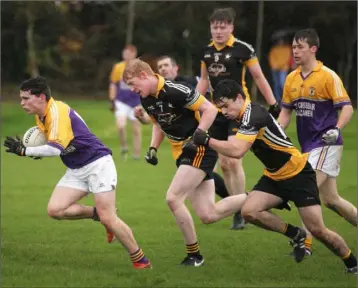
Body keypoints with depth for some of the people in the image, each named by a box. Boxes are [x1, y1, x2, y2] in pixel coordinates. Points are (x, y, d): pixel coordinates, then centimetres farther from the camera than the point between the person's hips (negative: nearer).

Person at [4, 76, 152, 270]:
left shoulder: (57, 111, -22)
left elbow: (56, 148, -33)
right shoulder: (40, 115, 6)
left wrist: (24, 151, -31)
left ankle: (140, 260, 0)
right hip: (76, 170, 9)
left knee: (108, 219, -14)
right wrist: (36, 150, 3)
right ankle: (98, 214, 8)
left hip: (97, 164, -9)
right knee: (55, 210, -10)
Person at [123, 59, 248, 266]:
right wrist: (153, 148, 9)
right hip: (183, 155, 9)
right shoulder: (146, 100, 6)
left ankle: (194, 255, -5)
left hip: (200, 150, -9)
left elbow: (210, 109, -19)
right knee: (208, 216, 1)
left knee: (173, 198, -18)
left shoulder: (175, 91, -21)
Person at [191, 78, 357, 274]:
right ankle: (296, 235, 7)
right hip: (273, 177, 9)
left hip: (298, 174, -8)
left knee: (317, 231, -11)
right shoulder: (237, 118, 2)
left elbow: (237, 151, -36)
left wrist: (206, 140, -28)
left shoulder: (253, 115, -26)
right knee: (249, 211, -13)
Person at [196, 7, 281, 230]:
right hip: (217, 112, 6)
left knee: (234, 161, -12)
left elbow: (259, 78, -4)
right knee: (223, 164, 5)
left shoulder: (243, 49, -10)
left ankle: (240, 213, -5)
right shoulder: (207, 51, 6)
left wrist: (273, 104, -7)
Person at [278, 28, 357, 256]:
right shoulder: (291, 79, 8)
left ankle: (306, 243, -13)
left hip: (326, 144, -7)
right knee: (331, 200, 12)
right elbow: (286, 111, 17)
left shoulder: (328, 76, -12)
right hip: (308, 145, 7)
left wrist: (337, 129, -29)